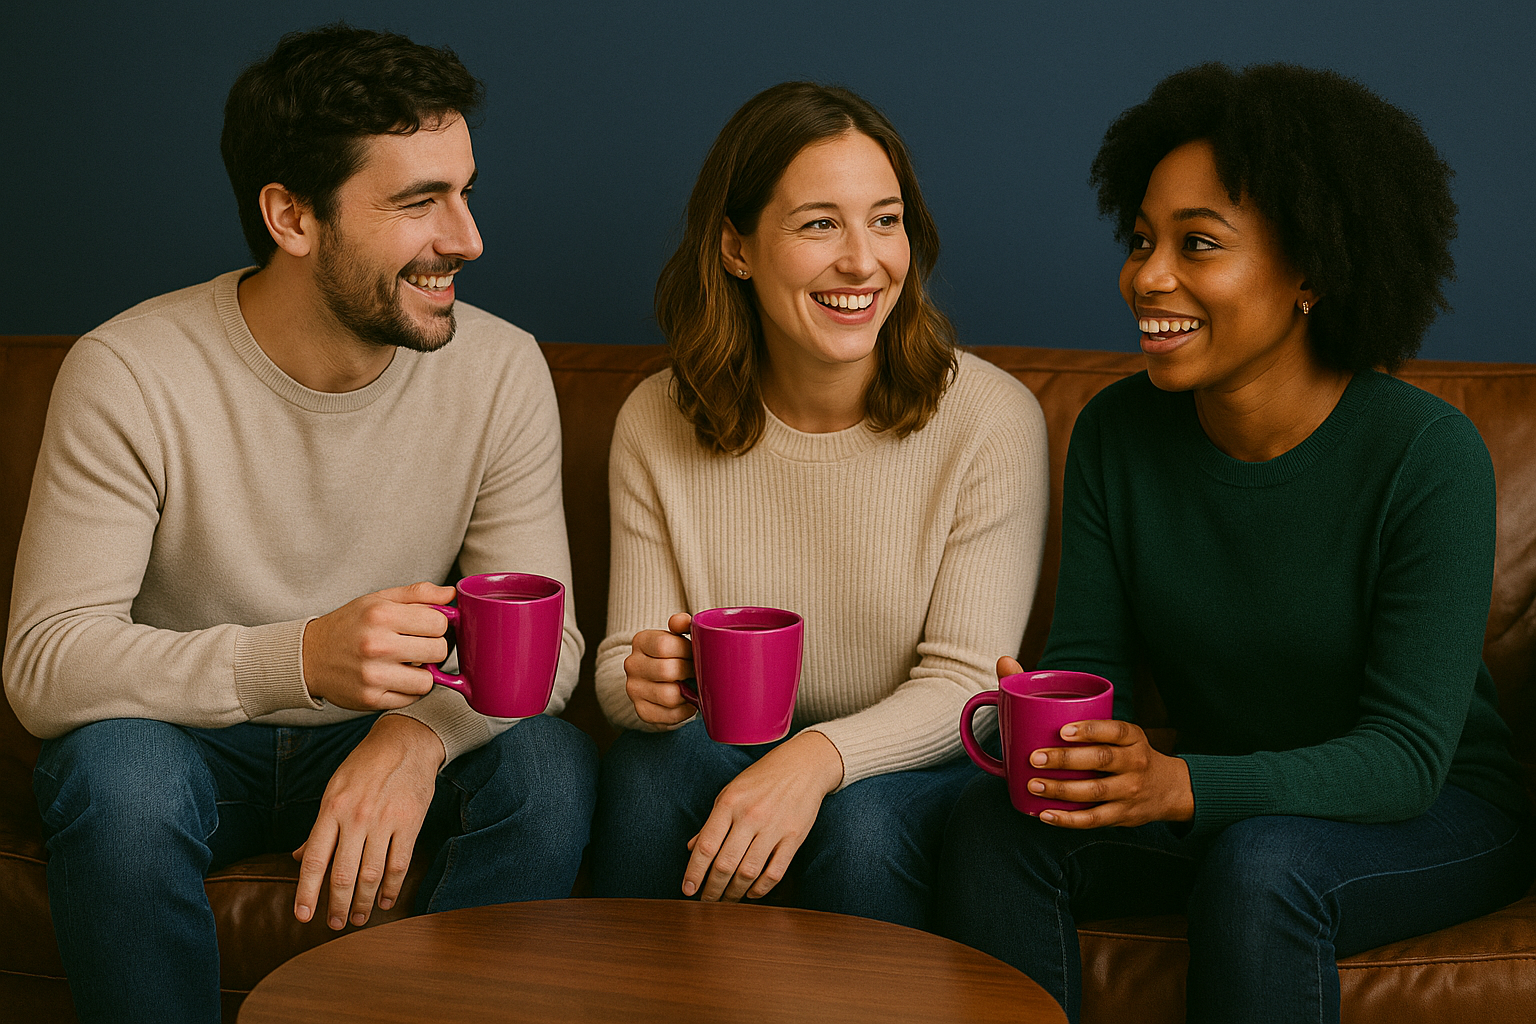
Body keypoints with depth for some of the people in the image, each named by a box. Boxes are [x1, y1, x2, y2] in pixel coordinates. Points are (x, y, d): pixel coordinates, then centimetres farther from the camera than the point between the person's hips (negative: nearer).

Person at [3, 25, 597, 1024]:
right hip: (193, 740, -2)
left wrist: (422, 729, -35)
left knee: (552, 764, -25)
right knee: (117, 769, -34)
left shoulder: (501, 369, -10)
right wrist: (300, 659, -42)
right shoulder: (129, 375, -20)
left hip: (376, 748, 2)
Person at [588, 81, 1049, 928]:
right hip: (729, 764, 2)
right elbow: (623, 662, -3)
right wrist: (643, 683, -29)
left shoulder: (991, 420, -13)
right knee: (652, 756, -29)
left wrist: (820, 757, -35)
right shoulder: (657, 424, -5)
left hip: (913, 768, -2)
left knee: (861, 821, -33)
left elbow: (967, 682, -16)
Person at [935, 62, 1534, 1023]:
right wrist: (1050, 728, -28)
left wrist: (1179, 785, -39)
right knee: (995, 820, -21)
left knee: (1260, 864, -34)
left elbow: (1406, 758, -24)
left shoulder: (1429, 454, -21)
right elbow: (1088, 660, -3)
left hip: (1435, 813, -4)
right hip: (1220, 803, 4)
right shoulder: (1117, 431, -6)